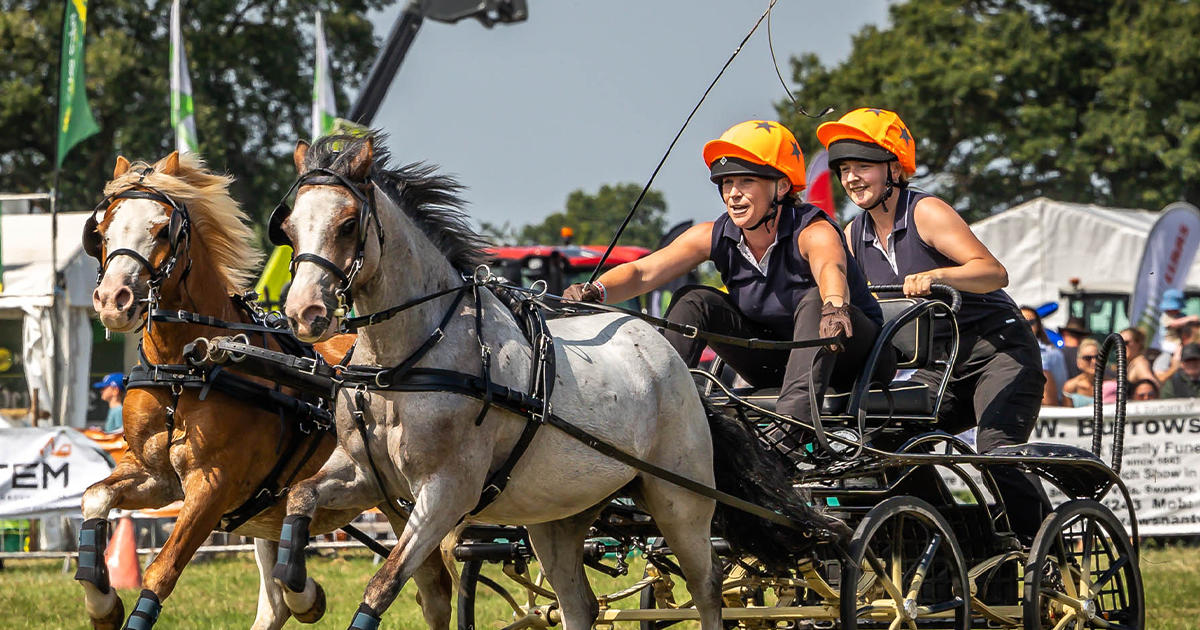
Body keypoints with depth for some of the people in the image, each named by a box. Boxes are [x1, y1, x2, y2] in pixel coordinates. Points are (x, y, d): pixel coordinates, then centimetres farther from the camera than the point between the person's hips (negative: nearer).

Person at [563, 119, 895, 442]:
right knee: (694, 301, -11)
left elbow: (831, 268, -49)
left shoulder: (813, 231, -25)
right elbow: (642, 272, -18)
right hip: (776, 363, 5)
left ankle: (793, 420, -53)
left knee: (816, 301, -35)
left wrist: (834, 306, -73)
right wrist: (594, 292, -40)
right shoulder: (715, 237, -9)